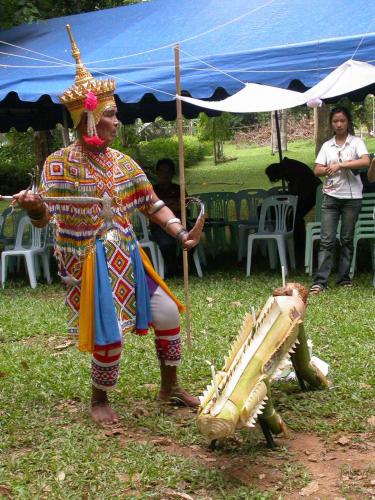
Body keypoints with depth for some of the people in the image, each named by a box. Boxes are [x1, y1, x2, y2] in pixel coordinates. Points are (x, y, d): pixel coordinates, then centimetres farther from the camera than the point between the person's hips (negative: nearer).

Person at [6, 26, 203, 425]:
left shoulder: (123, 162, 5)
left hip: (127, 257, 6)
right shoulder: (59, 163, -9)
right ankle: (99, 400, 21)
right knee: (109, 335, -8)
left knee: (167, 314, 6)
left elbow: (152, 204, 6)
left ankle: (170, 387, 27)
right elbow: (43, 219, -12)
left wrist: (181, 232, -8)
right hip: (88, 263, -6)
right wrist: (31, 207, -36)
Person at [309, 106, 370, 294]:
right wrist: (347, 165, -10)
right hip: (331, 196, 2)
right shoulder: (327, 145, 10)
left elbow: (366, 161, -16)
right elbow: (317, 170, 2)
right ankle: (320, 281, -8)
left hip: (352, 197, -1)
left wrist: (339, 165, -18)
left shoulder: (356, 142, 2)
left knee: (347, 239, 6)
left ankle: (344, 277, 15)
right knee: (327, 239, -5)